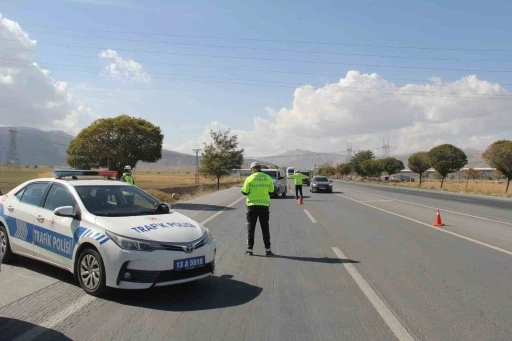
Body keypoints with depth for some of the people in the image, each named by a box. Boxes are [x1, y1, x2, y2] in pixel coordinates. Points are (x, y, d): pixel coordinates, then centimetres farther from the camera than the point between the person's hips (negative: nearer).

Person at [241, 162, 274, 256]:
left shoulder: (250, 178, -7)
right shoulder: (268, 178, -1)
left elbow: (244, 192, -4)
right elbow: (271, 191, 7)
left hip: (252, 205, -1)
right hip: (264, 205, 2)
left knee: (251, 227, 8)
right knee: (265, 228, 9)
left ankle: (250, 249, 10)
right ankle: (267, 249, 8)